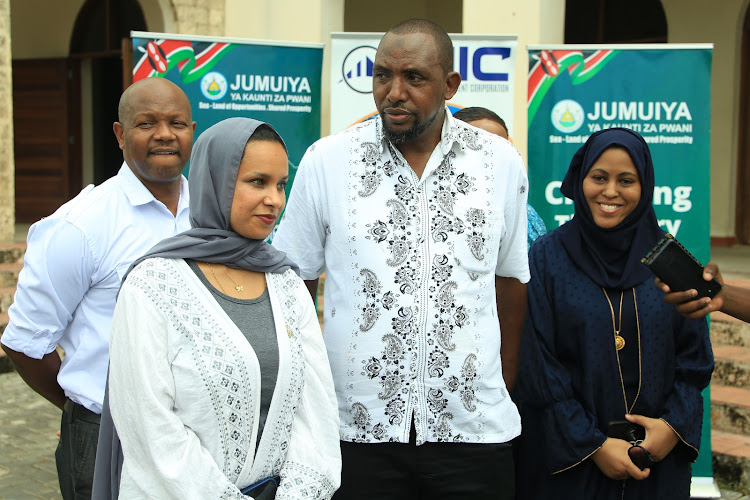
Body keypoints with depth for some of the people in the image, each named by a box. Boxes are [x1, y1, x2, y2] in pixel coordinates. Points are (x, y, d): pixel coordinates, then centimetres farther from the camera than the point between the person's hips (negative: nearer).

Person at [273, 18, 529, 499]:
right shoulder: (327, 161, -1)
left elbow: (511, 281, 11)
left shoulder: (501, 162, 2)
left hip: (472, 426, 1)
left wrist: (506, 388, 12)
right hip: (359, 426, -1)